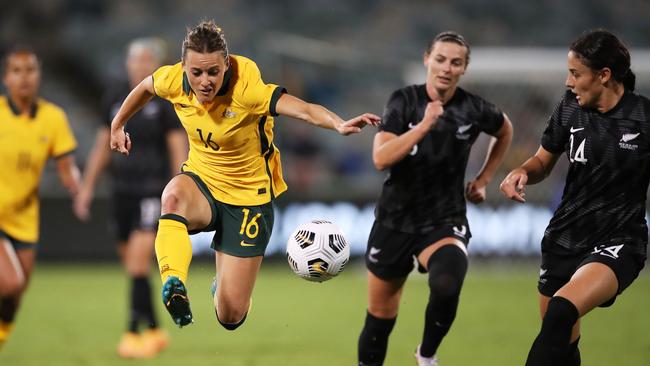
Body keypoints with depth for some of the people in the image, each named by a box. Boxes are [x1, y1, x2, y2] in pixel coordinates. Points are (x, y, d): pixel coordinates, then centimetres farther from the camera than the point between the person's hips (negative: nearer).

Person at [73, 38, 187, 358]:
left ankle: (133, 333, -12)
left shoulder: (165, 101, -5)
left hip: (154, 191, -5)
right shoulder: (115, 100, 9)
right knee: (131, 264, 9)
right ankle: (155, 331, 24)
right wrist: (87, 187, 14)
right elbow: (102, 146, 17)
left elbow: (179, 151, -7)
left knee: (138, 262, -16)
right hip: (123, 189, 6)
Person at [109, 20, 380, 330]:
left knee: (231, 316, -1)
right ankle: (174, 285, -47)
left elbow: (304, 110, -44)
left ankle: (223, 284, 36)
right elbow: (145, 87, 11)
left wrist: (339, 125, -63)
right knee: (174, 197, -39)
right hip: (200, 181, 3)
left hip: (249, 197, -3)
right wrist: (117, 125, 22)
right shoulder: (174, 80, -14)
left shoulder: (247, 90, -29)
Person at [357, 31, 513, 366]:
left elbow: (505, 131, 19)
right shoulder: (404, 101, -8)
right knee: (379, 321, 9)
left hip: (445, 222, -1)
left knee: (446, 287, -32)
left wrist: (483, 179, 15)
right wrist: (424, 125, -31)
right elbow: (381, 158, -22)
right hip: (395, 221, 1)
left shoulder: (474, 109, -6)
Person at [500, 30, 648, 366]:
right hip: (564, 238, 6)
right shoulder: (570, 108, 0)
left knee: (561, 311, -32)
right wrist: (522, 172, -8)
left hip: (618, 242, -6)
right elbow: (543, 162, 13)